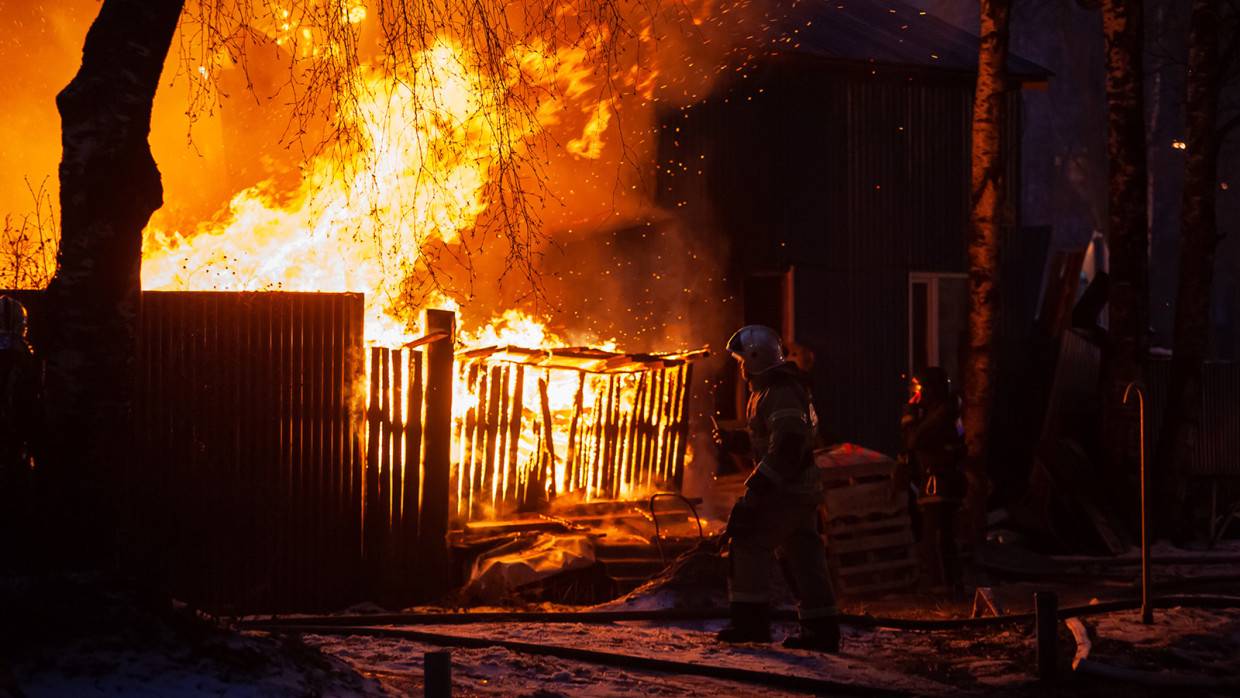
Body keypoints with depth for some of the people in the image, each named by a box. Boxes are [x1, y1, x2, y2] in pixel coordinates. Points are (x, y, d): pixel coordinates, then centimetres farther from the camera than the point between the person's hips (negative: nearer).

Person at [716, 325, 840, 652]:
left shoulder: (780, 392, -17)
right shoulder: (770, 390, 18)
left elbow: (787, 444, -27)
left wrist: (757, 487, -28)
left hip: (786, 488, -10)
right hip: (803, 489, 10)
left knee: (748, 542, -7)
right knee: (803, 555, 9)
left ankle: (751, 619, -7)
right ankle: (822, 628, 8)